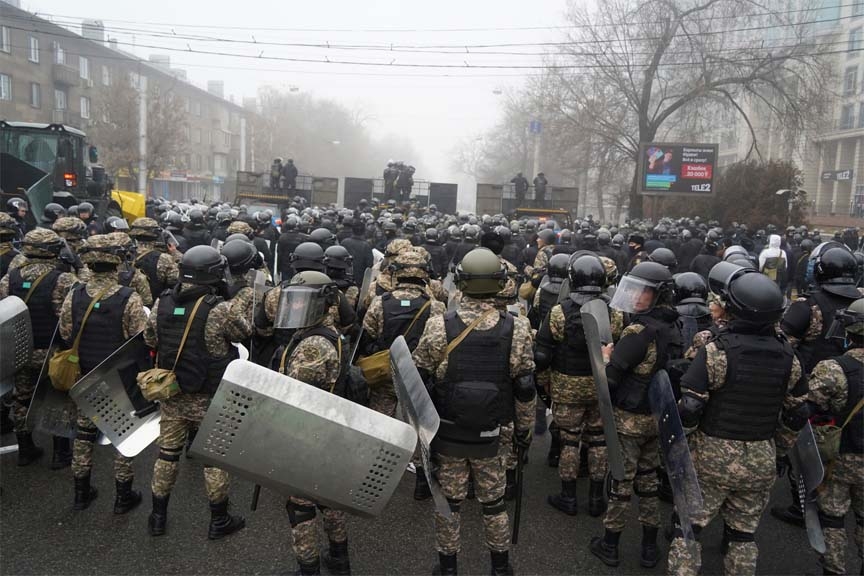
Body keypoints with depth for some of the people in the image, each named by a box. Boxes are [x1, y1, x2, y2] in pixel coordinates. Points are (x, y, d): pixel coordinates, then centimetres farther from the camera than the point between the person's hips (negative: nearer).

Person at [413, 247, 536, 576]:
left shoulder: (438, 327, -15)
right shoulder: (517, 330, -12)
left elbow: (418, 382, -6)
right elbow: (525, 389, -5)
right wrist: (524, 428, 9)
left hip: (446, 433, -1)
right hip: (490, 436, 1)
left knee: (449, 500, 15)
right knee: (494, 501, 19)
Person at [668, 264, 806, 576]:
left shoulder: (717, 350, -19)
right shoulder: (788, 356, -2)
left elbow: (689, 409, -20)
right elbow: (796, 414, 8)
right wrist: (777, 450, 21)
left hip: (713, 456, -5)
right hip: (762, 461, 5)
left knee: (688, 525, 9)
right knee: (744, 532, 19)